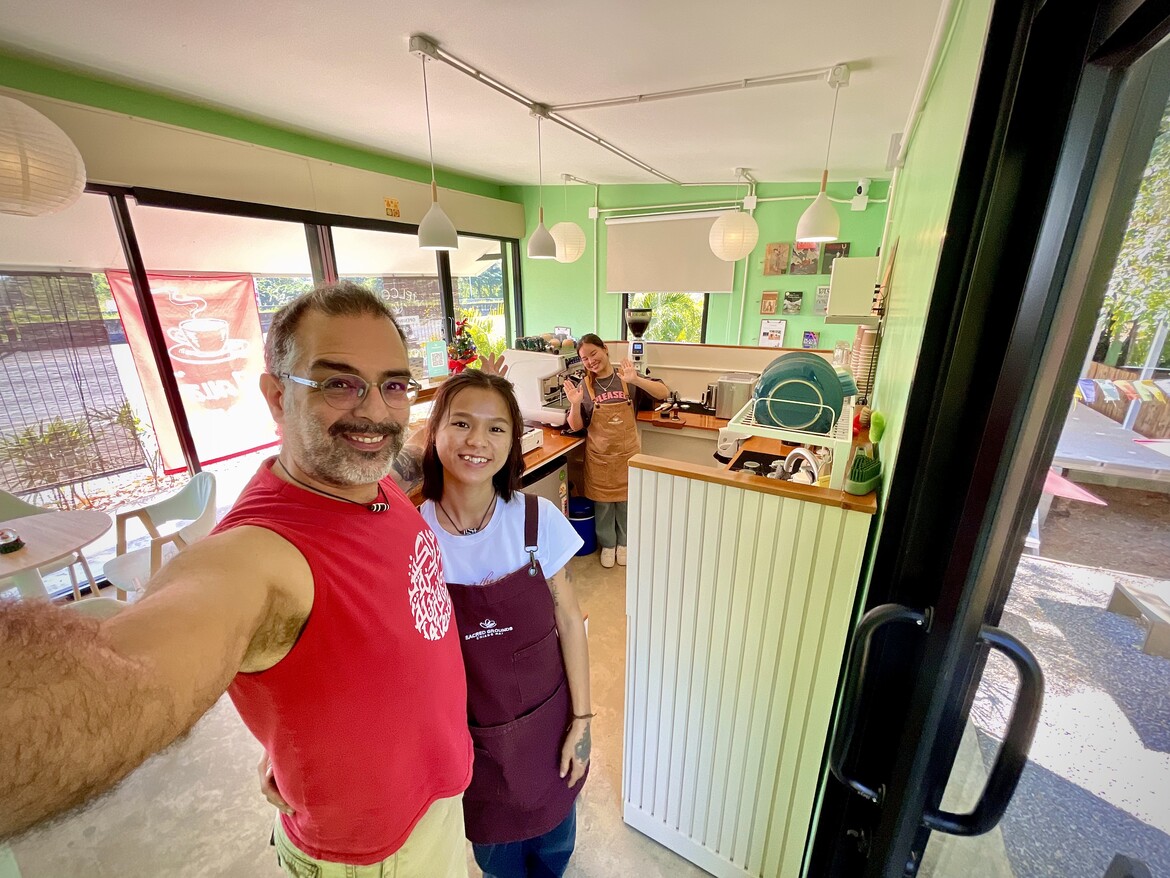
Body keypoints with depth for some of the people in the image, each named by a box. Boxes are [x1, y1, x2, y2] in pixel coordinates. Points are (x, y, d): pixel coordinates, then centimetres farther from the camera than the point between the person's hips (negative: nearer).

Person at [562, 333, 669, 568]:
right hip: (599, 456, 0)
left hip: (627, 452, 0)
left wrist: (636, 380, -30)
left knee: (626, 500, 16)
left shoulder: (627, 378, -8)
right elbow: (576, 426, -6)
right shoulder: (584, 387, -6)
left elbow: (664, 393, -16)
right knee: (603, 502, 15)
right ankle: (607, 544, 37)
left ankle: (624, 543, 39)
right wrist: (575, 404, -25)